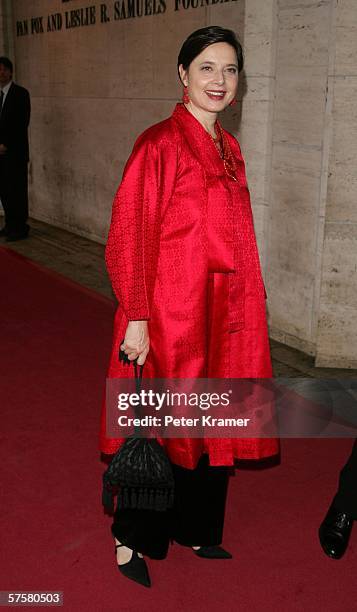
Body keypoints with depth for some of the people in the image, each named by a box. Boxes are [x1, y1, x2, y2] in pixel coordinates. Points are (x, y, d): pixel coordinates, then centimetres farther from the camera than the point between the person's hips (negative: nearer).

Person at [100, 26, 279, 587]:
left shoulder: (228, 147, 11)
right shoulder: (161, 144, -12)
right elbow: (128, 238, -14)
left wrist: (246, 307, 15)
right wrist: (136, 318, -18)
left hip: (224, 311, 8)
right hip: (172, 313, -7)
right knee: (165, 428, 6)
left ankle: (193, 528, 38)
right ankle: (132, 539, 28)